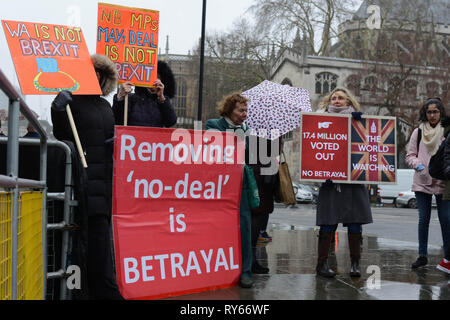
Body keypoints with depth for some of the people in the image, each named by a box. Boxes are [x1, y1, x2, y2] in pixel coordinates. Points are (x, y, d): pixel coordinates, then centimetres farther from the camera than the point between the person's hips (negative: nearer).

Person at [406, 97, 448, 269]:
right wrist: (417, 164, -8)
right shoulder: (418, 132, 9)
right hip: (422, 182, 2)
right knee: (423, 219, 5)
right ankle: (422, 255, 14)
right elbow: (410, 155, 11)